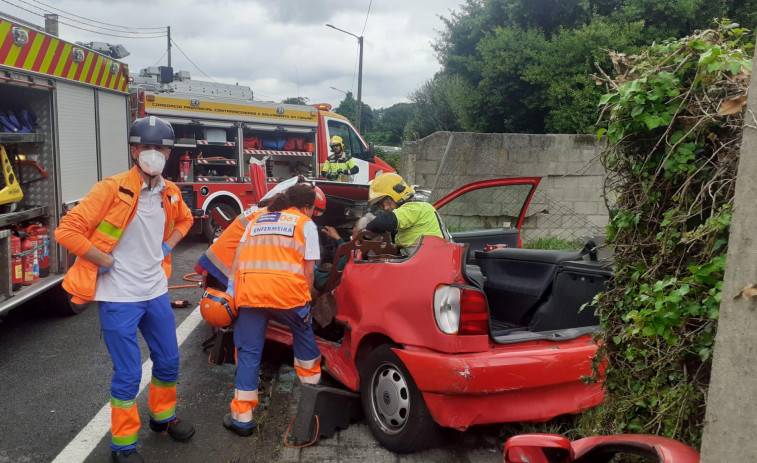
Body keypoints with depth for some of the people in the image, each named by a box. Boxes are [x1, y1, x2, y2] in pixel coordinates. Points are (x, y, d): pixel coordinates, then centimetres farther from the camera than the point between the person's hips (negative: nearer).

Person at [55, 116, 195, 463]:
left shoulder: (170, 193, 3)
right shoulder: (112, 189, -16)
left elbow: (184, 219, 26)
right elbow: (66, 230, -17)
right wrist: (103, 260, -15)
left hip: (156, 292, 6)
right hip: (119, 297, -6)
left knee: (168, 361, 18)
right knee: (128, 374, 2)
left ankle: (163, 417, 42)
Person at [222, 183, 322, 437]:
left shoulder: (256, 219, 25)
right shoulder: (306, 224, 13)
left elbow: (238, 255, 16)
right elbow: (308, 270, 7)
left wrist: (231, 287, 14)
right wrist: (305, 298, 18)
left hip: (249, 290, 2)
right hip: (287, 290, -2)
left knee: (248, 352, 11)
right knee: (303, 333, 26)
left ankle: (242, 417, 12)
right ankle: (311, 381, 40)